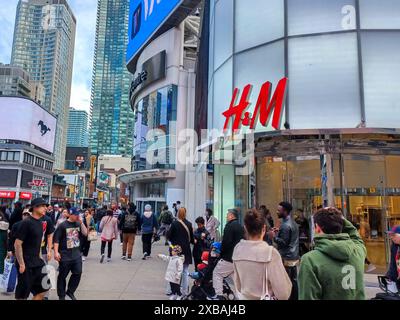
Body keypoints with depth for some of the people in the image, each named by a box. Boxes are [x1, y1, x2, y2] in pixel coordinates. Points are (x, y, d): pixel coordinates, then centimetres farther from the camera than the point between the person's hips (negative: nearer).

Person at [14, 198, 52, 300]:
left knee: (43, 288, 11)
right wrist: (21, 264, -19)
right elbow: (17, 244, -18)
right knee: (22, 293, 5)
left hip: (37, 262, 8)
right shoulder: (26, 223, -16)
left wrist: (38, 257, 16)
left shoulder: (41, 223, 8)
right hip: (26, 264, -8)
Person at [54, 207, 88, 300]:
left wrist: (81, 222, -11)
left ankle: (70, 291, 24)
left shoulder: (78, 224, 6)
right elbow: (56, 239, -10)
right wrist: (56, 252, -16)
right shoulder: (63, 225, -9)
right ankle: (61, 295, 23)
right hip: (65, 255, -4)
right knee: (62, 276, 8)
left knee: (78, 273, 4)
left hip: (77, 254, 5)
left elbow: (85, 234, -3)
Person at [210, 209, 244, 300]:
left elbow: (226, 242, -19)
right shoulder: (241, 227, 15)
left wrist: (221, 253, -6)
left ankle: (219, 295, -2)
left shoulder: (230, 225, -12)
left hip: (229, 257, -8)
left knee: (217, 273, 2)